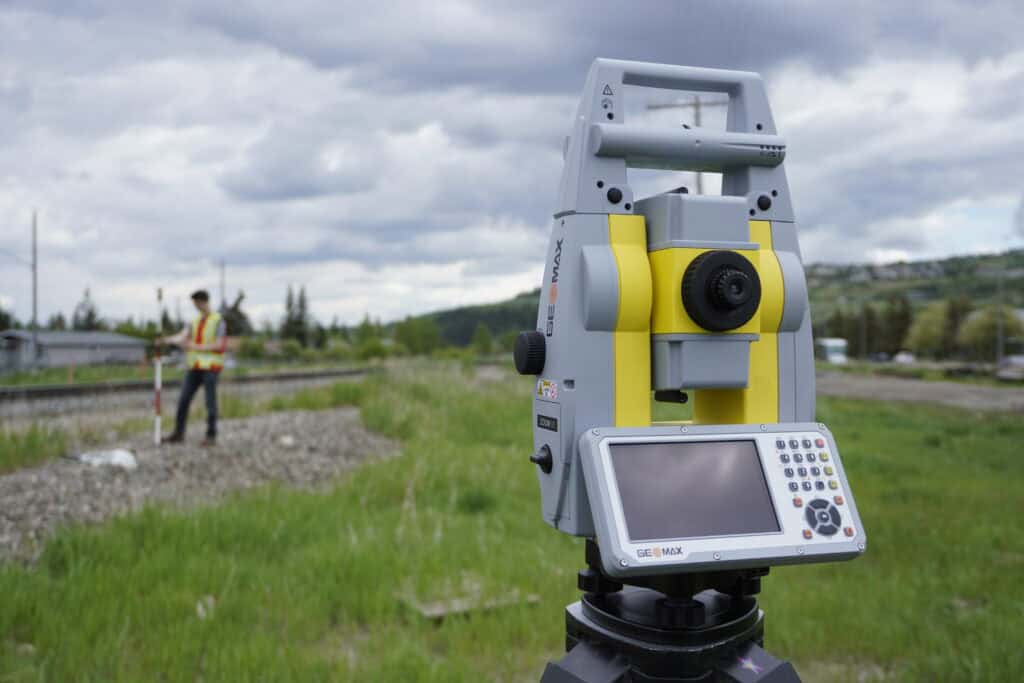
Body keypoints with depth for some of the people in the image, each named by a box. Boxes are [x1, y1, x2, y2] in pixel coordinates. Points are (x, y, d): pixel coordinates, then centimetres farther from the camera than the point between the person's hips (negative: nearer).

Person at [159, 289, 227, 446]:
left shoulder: (218, 321, -7)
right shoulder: (195, 321, 13)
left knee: (210, 401, -4)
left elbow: (218, 345, -15)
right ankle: (178, 434, 10)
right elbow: (182, 336, -2)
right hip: (195, 366, 6)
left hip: (211, 366, -6)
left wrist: (197, 347, -23)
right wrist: (168, 340, -23)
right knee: (183, 399, 3)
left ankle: (211, 436, 4)